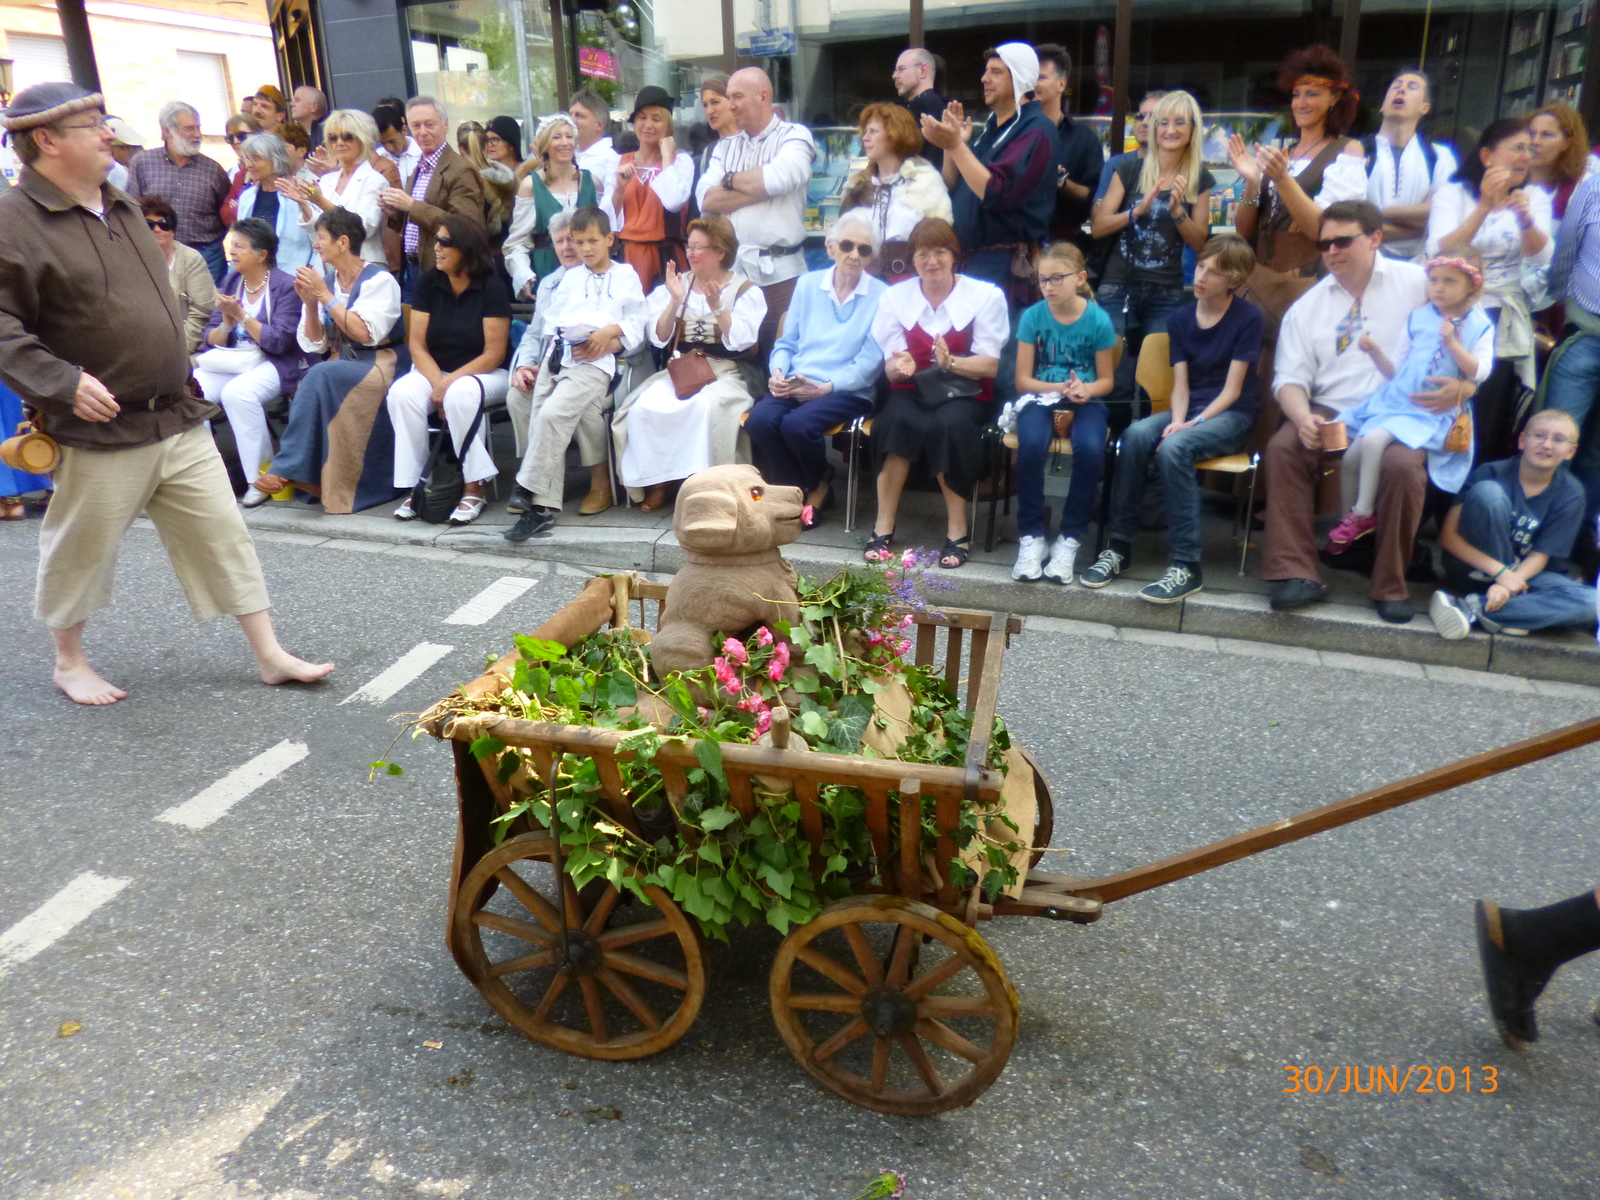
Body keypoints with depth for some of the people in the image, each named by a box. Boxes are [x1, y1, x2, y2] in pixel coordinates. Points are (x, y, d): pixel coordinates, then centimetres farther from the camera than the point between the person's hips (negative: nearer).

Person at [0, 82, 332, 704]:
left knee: (223, 534, 6)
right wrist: (64, 382, -25)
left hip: (179, 420, 7)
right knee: (80, 551, 9)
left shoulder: (121, 206, 14)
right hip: (99, 431, -6)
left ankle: (269, 654, 12)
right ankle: (69, 662, 30)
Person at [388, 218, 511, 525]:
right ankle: (414, 485, -20)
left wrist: (449, 382, -20)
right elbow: (417, 345, 0)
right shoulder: (428, 283, 2)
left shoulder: (492, 288, -9)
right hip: (434, 371, 4)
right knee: (401, 393, -27)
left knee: (461, 394, -37)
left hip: (485, 374, -4)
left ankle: (474, 490, -28)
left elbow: (494, 354, -13)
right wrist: (437, 383, -17)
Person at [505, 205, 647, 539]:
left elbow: (636, 326, 7)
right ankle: (545, 509, -10)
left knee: (552, 413, -26)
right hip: (558, 356, 4)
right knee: (541, 422, -11)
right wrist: (564, 340, -1)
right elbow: (551, 323, 19)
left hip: (596, 361, -4)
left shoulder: (626, 277, 16)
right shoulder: (569, 277, 27)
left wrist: (612, 332, -11)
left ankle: (529, 487, -17)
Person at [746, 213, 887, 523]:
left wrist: (826, 387, -15)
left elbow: (871, 361, -5)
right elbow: (787, 341, 16)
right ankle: (797, 490, -3)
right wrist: (778, 371, -6)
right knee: (759, 420, -27)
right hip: (795, 384, 4)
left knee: (797, 424, -33)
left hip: (847, 390, -4)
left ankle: (818, 486, 0)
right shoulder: (807, 284, 14)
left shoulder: (879, 296, 1)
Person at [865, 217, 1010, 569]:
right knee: (900, 420, -34)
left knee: (947, 424, -35)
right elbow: (891, 365, 4)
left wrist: (950, 362, -23)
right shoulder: (895, 296, 7)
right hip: (912, 390, 1)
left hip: (965, 394, -1)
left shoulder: (986, 296, 1)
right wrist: (900, 366, -22)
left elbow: (989, 366, -4)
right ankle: (883, 526, -28)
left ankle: (957, 530, -25)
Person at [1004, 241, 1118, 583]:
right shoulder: (1033, 316, -2)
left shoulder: (1098, 320, -4)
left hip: (1085, 401, 0)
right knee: (1031, 445, -33)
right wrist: (1058, 387, -16)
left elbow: (1106, 380, 4)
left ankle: (1069, 539, -14)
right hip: (1040, 396, 0)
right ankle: (1031, 537, -16)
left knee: (1090, 450, -32)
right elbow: (1022, 379, 0)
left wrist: (1085, 389, -18)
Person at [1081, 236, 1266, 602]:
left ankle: (1186, 565, -31)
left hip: (1233, 415, -4)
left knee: (1174, 447, -34)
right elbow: (1180, 385, 2)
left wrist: (1195, 423, -22)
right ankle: (1118, 546, -22)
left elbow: (1232, 390, -10)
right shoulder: (1181, 319, 9)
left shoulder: (1249, 318, -5)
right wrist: (1177, 421, -17)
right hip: (1189, 409, 5)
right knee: (1136, 435, -27)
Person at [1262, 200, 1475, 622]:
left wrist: (1463, 387, -19)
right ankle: (1296, 574, -26)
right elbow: (1291, 377, 5)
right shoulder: (1308, 306, 14)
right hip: (1331, 413, 2)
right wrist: (1303, 417, -17)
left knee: (1403, 465, -33)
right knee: (1283, 447, -27)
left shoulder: (1418, 283, 5)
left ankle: (1391, 586, -14)